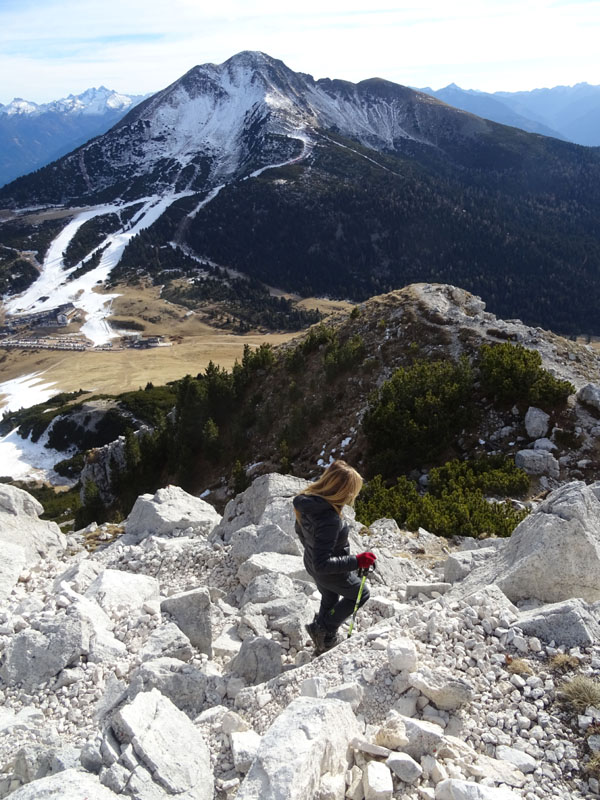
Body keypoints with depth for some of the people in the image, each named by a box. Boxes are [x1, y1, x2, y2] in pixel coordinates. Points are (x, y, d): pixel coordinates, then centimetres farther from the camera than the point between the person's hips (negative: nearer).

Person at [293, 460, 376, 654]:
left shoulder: (306, 502, -16)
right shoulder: (329, 520, -42)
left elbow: (300, 531, 4)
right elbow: (323, 564, -39)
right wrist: (357, 561, -36)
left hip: (311, 563, 7)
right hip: (333, 574, -7)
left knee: (329, 600, 34)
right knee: (361, 595, 24)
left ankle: (325, 642, 53)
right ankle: (323, 628, 27)